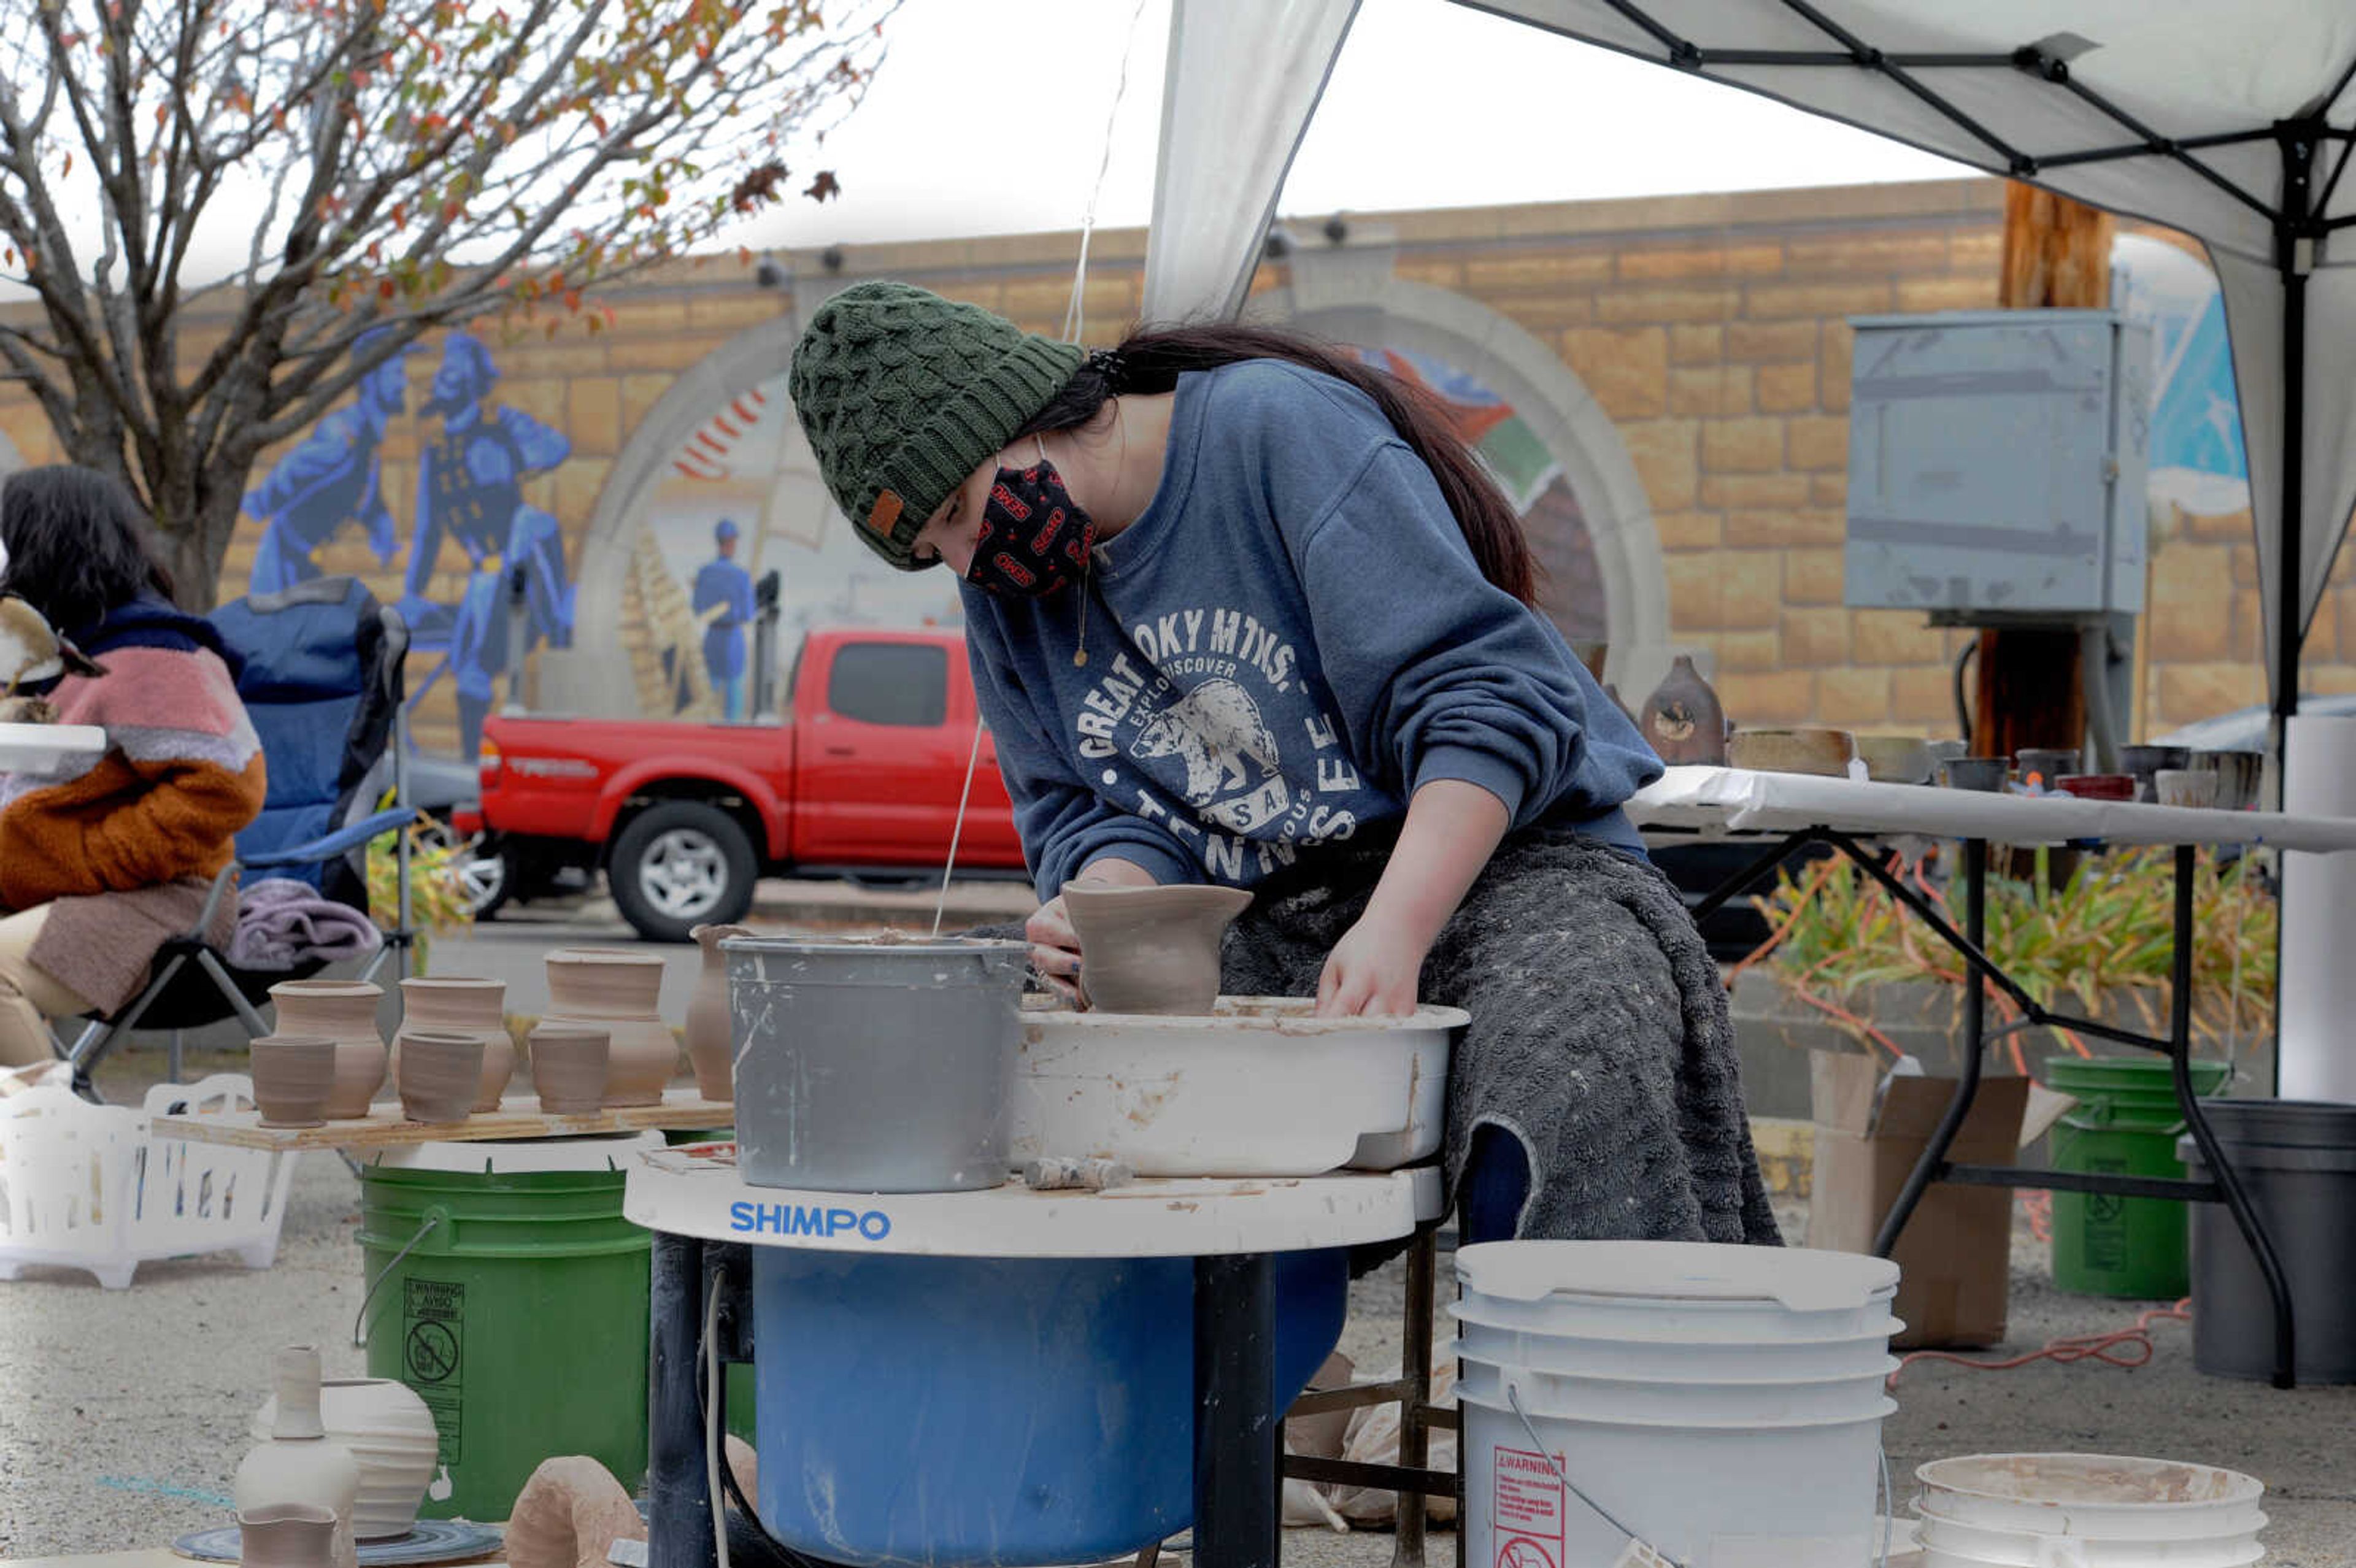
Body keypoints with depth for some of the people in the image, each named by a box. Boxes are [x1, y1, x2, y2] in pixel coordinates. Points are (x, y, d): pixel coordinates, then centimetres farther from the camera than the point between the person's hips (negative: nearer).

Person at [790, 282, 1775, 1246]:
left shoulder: (1280, 425, -12)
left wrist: (1394, 928, -31)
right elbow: (1091, 812, 11)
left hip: (1501, 868, -6)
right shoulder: (1004, 595, 10)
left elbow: (1495, 700, -19)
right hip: (1271, 934, 6)